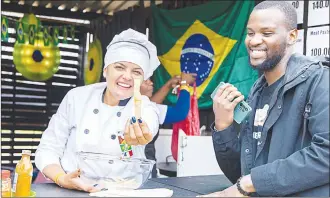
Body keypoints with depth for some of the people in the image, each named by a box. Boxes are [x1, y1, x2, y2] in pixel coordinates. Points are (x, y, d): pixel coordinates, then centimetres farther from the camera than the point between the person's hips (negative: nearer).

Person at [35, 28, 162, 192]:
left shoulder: (147, 109, -5)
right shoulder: (77, 97, -1)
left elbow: (148, 128, -29)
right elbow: (48, 148, 1)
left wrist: (140, 133, -52)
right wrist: (62, 179, -19)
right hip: (72, 189, 1)